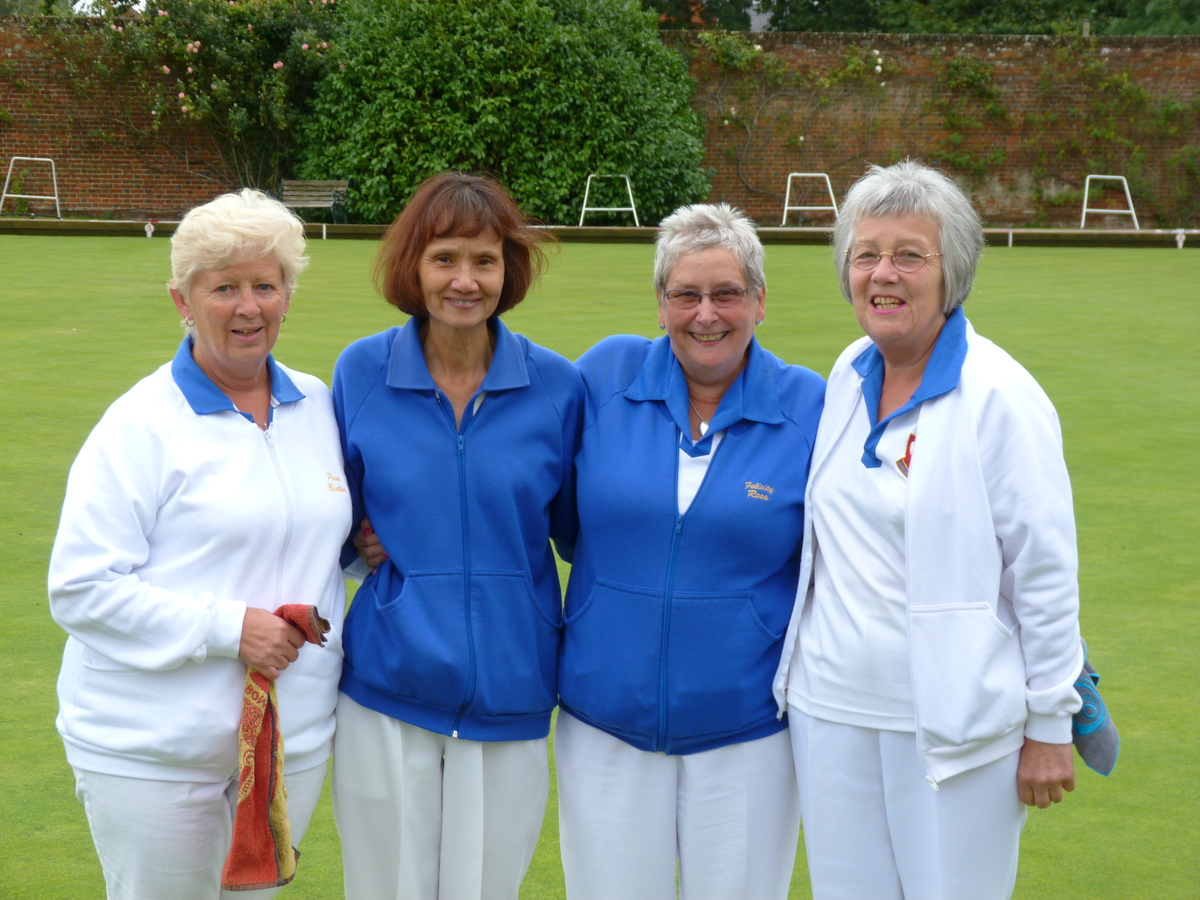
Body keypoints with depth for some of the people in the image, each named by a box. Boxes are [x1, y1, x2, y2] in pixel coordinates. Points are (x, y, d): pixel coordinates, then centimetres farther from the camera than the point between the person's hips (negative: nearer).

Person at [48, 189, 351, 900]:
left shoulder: (318, 405, 8)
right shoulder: (142, 425, -11)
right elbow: (82, 591, -15)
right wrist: (228, 627, -22)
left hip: (295, 736, 5)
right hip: (154, 752, -5)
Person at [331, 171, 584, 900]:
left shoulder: (555, 385, -2)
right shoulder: (361, 373, -1)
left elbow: (576, 528, 8)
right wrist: (367, 544, -7)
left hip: (509, 695, 0)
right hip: (386, 688, 0)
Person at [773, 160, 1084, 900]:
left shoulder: (998, 396, -13)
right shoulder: (849, 374, 6)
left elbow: (1046, 573, -11)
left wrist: (1050, 727, -10)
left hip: (954, 721, -6)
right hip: (831, 707, 6)